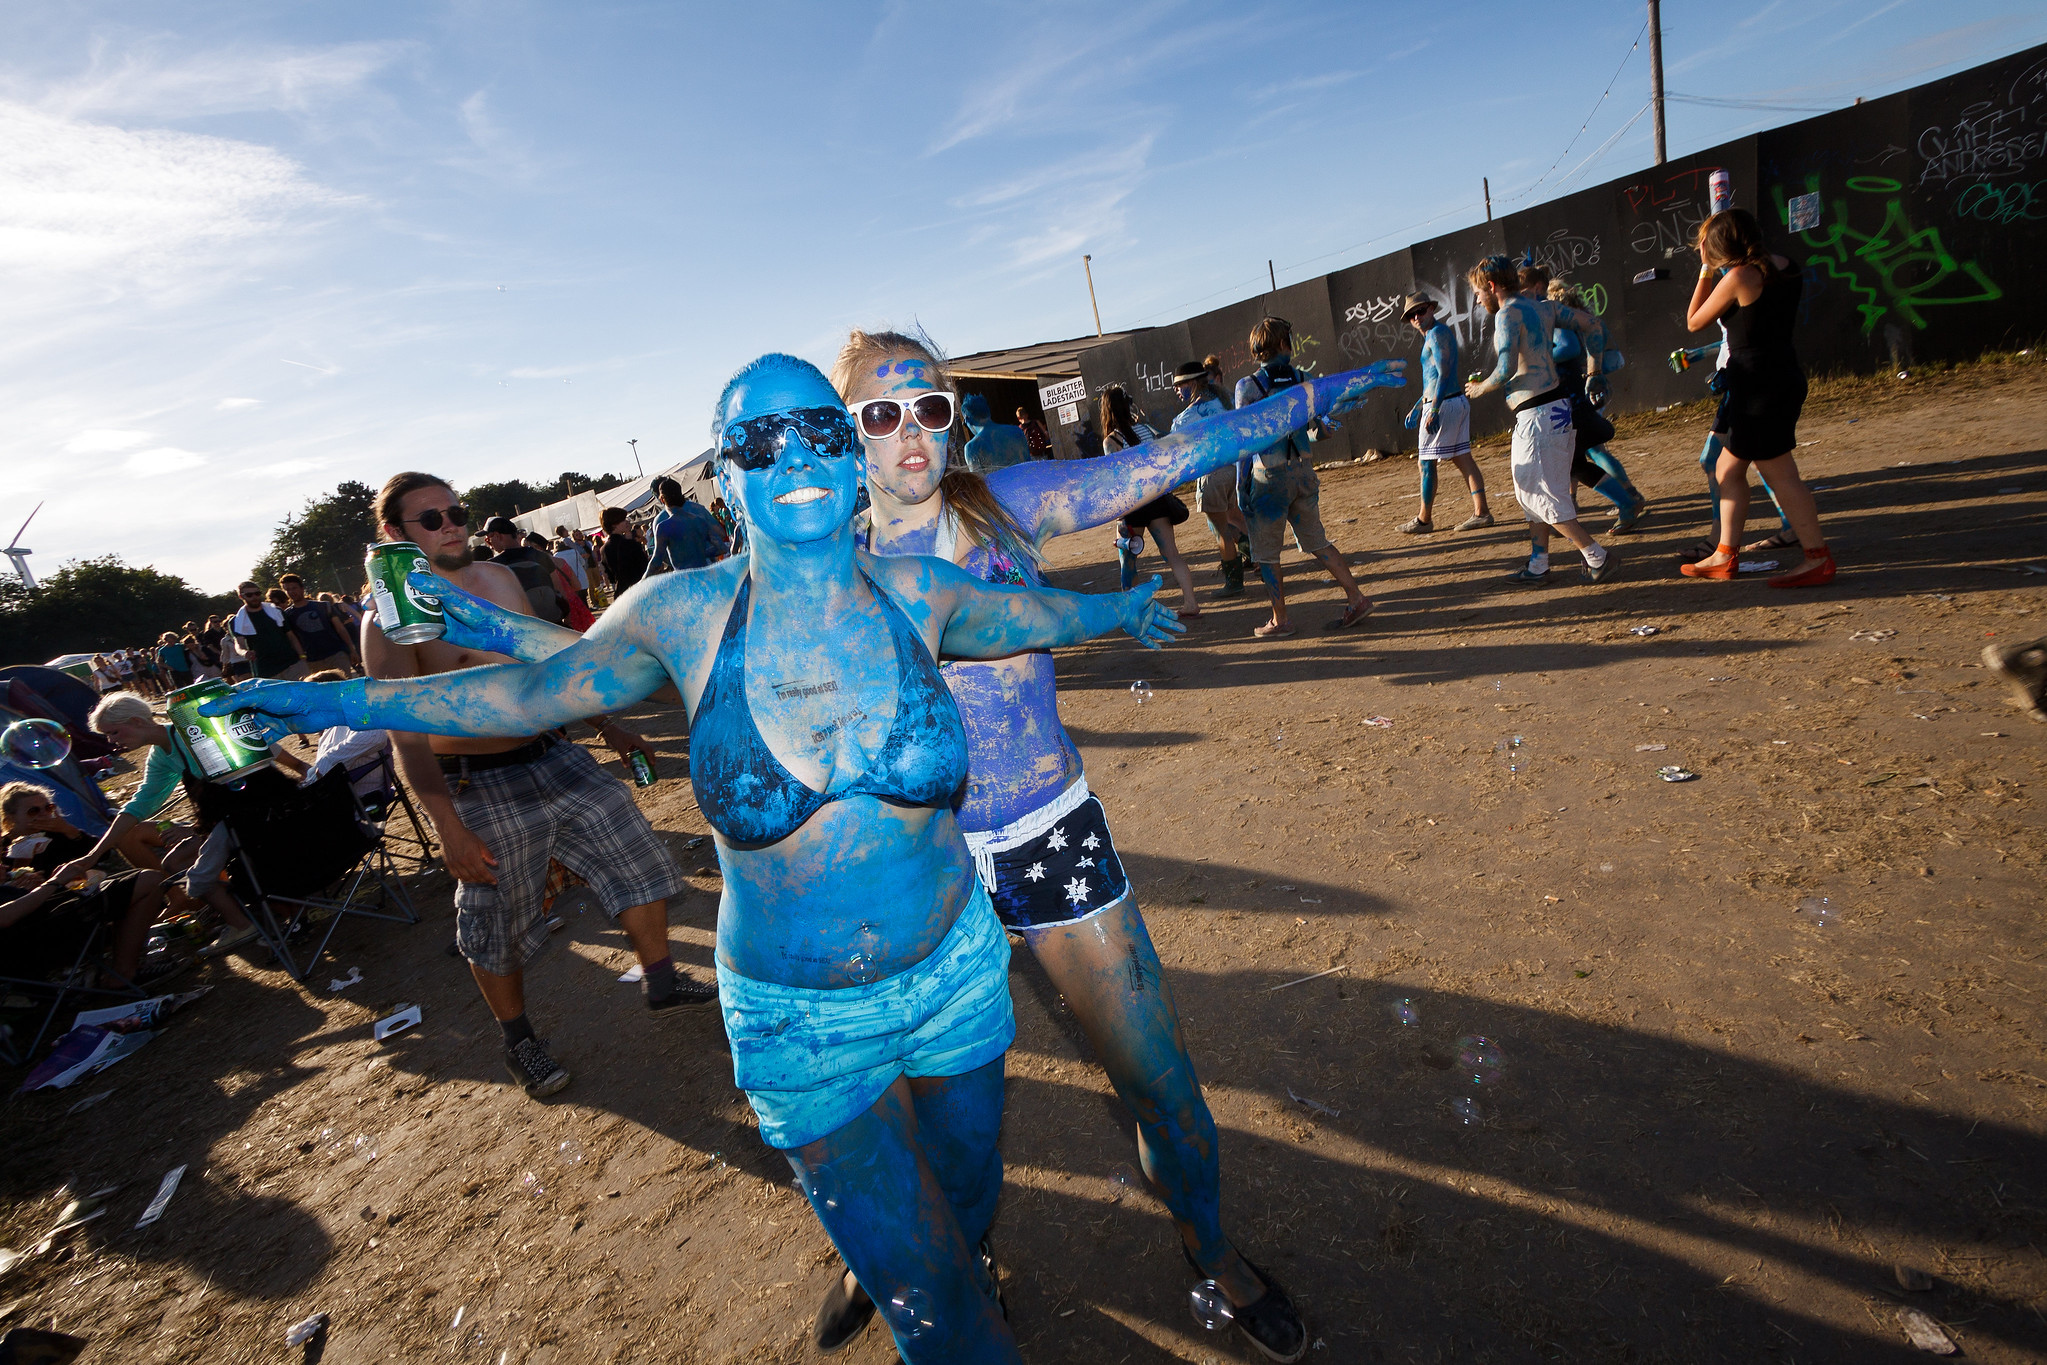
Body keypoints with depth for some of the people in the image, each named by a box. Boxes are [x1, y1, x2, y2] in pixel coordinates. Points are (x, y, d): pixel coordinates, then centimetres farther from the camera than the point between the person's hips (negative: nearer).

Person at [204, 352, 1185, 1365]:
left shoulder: (915, 593, -12)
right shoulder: (684, 616, -14)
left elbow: (1039, 614, 8)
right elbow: (530, 692, 3)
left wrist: (1123, 610, 24)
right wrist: (342, 701, 7)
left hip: (957, 974, 2)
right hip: (798, 1018, -2)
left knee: (963, 1195, 29)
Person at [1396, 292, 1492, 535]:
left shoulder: (1437, 333, -9)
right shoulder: (1435, 334, 22)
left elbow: (1444, 373, -19)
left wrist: (1434, 409, -25)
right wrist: (1417, 406, 28)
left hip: (1443, 405, -10)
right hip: (1458, 402, 10)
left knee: (1427, 463, -4)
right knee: (1463, 458, 8)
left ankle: (1424, 520, 1)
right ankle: (1481, 512, 6)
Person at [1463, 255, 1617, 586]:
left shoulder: (1507, 314, -13)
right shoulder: (1540, 308, 15)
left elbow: (1506, 370, -24)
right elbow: (1591, 326, 19)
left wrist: (1479, 388, -5)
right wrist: (1592, 372, 20)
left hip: (1536, 415, -10)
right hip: (1557, 406, 10)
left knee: (1542, 496, -3)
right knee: (1533, 493, 17)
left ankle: (1597, 556, 0)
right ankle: (1538, 565, 22)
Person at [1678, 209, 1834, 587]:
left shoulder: (1738, 277, -16)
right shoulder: (1785, 267, 9)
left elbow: (1694, 322, -6)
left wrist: (1706, 270, 2)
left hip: (1759, 381, -10)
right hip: (1784, 372, 10)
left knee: (1780, 474, -5)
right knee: (1728, 469, 16)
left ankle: (1818, 558, -1)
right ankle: (1726, 556, 21)